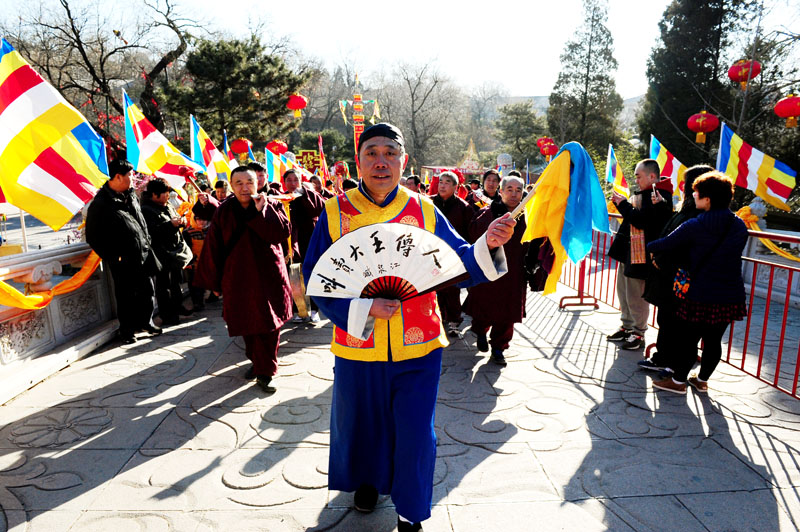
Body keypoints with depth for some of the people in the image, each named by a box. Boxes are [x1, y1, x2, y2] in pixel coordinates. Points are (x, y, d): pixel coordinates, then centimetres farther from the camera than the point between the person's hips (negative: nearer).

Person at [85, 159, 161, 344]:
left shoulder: (130, 195, 9)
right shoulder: (100, 203, -13)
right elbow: (93, 236, -10)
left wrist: (146, 243, 15)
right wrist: (112, 257, -12)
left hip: (142, 254, 6)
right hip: (123, 260, -6)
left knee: (148, 290, 13)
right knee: (126, 296, 5)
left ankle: (145, 321, 31)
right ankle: (126, 330, 22)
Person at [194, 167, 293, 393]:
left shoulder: (272, 206, 0)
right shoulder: (223, 212, 3)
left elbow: (283, 232, -15)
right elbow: (213, 247, 5)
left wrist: (262, 211, -20)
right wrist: (214, 281, 4)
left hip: (268, 275, -2)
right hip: (238, 278, 2)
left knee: (269, 325, -5)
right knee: (247, 324, 10)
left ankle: (265, 372, 4)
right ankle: (257, 361, 32)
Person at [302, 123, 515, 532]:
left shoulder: (423, 210, -3)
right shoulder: (335, 213, -5)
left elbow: (459, 263, -2)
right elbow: (315, 278, -8)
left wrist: (488, 245, -23)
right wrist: (362, 308, -21)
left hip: (418, 348, 0)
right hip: (358, 348, 1)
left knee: (415, 432, 9)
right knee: (362, 422, 21)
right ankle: (367, 480, 53)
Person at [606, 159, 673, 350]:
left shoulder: (659, 197, -17)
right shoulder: (644, 193, 14)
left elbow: (640, 220, -26)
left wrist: (623, 204, -14)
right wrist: (622, 203, 7)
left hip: (640, 255, -10)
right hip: (627, 252, 10)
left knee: (636, 297, -1)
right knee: (623, 292, 18)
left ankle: (638, 334, 13)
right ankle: (627, 327, 32)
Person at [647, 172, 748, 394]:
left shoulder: (695, 226, -14)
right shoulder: (740, 227, 4)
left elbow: (667, 244, -4)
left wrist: (650, 247, 17)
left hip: (700, 295, -6)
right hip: (731, 297, 6)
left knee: (687, 338, 7)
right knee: (713, 340, 15)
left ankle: (678, 381, 19)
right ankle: (702, 380, 30)